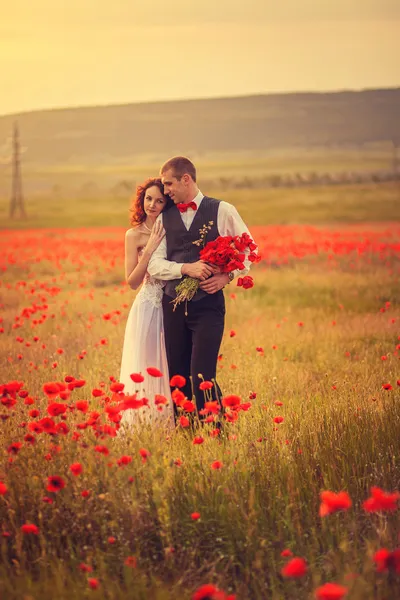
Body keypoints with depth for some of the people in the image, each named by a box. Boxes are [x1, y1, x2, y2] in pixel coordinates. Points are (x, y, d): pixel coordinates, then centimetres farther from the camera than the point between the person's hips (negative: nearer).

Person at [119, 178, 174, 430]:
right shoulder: (134, 235, -1)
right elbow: (133, 281, -6)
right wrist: (150, 249, -15)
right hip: (148, 309, -2)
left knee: (170, 369, 6)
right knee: (145, 369, -1)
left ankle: (168, 425, 14)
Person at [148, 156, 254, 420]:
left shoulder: (222, 211, 2)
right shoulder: (165, 218, 11)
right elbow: (154, 264, 3)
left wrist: (227, 276, -7)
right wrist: (186, 268, -14)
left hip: (208, 304, -4)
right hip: (174, 305, 4)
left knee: (202, 377, -13)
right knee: (178, 378, 6)